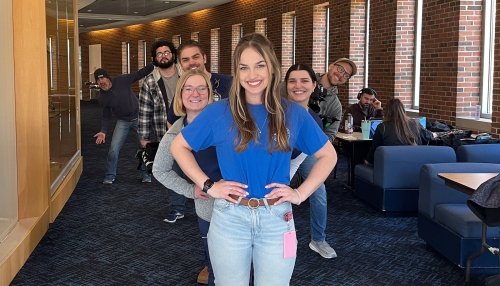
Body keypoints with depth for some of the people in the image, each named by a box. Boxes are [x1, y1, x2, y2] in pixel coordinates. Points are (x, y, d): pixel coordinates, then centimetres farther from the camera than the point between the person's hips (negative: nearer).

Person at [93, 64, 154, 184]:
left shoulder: (122, 80, -12)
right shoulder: (102, 97, -4)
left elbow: (140, 74, -10)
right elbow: (106, 116, 3)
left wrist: (153, 65, -20)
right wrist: (103, 131, -9)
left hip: (137, 117, -1)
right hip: (123, 122, 1)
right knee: (113, 149, -8)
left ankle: (145, 173, 22)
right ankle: (110, 176, 10)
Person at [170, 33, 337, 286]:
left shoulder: (293, 113, 0)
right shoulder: (218, 112, -4)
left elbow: (328, 155, 9)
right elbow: (179, 146, 5)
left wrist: (301, 193, -3)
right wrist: (208, 185, -5)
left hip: (277, 220, 1)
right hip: (229, 219, -1)